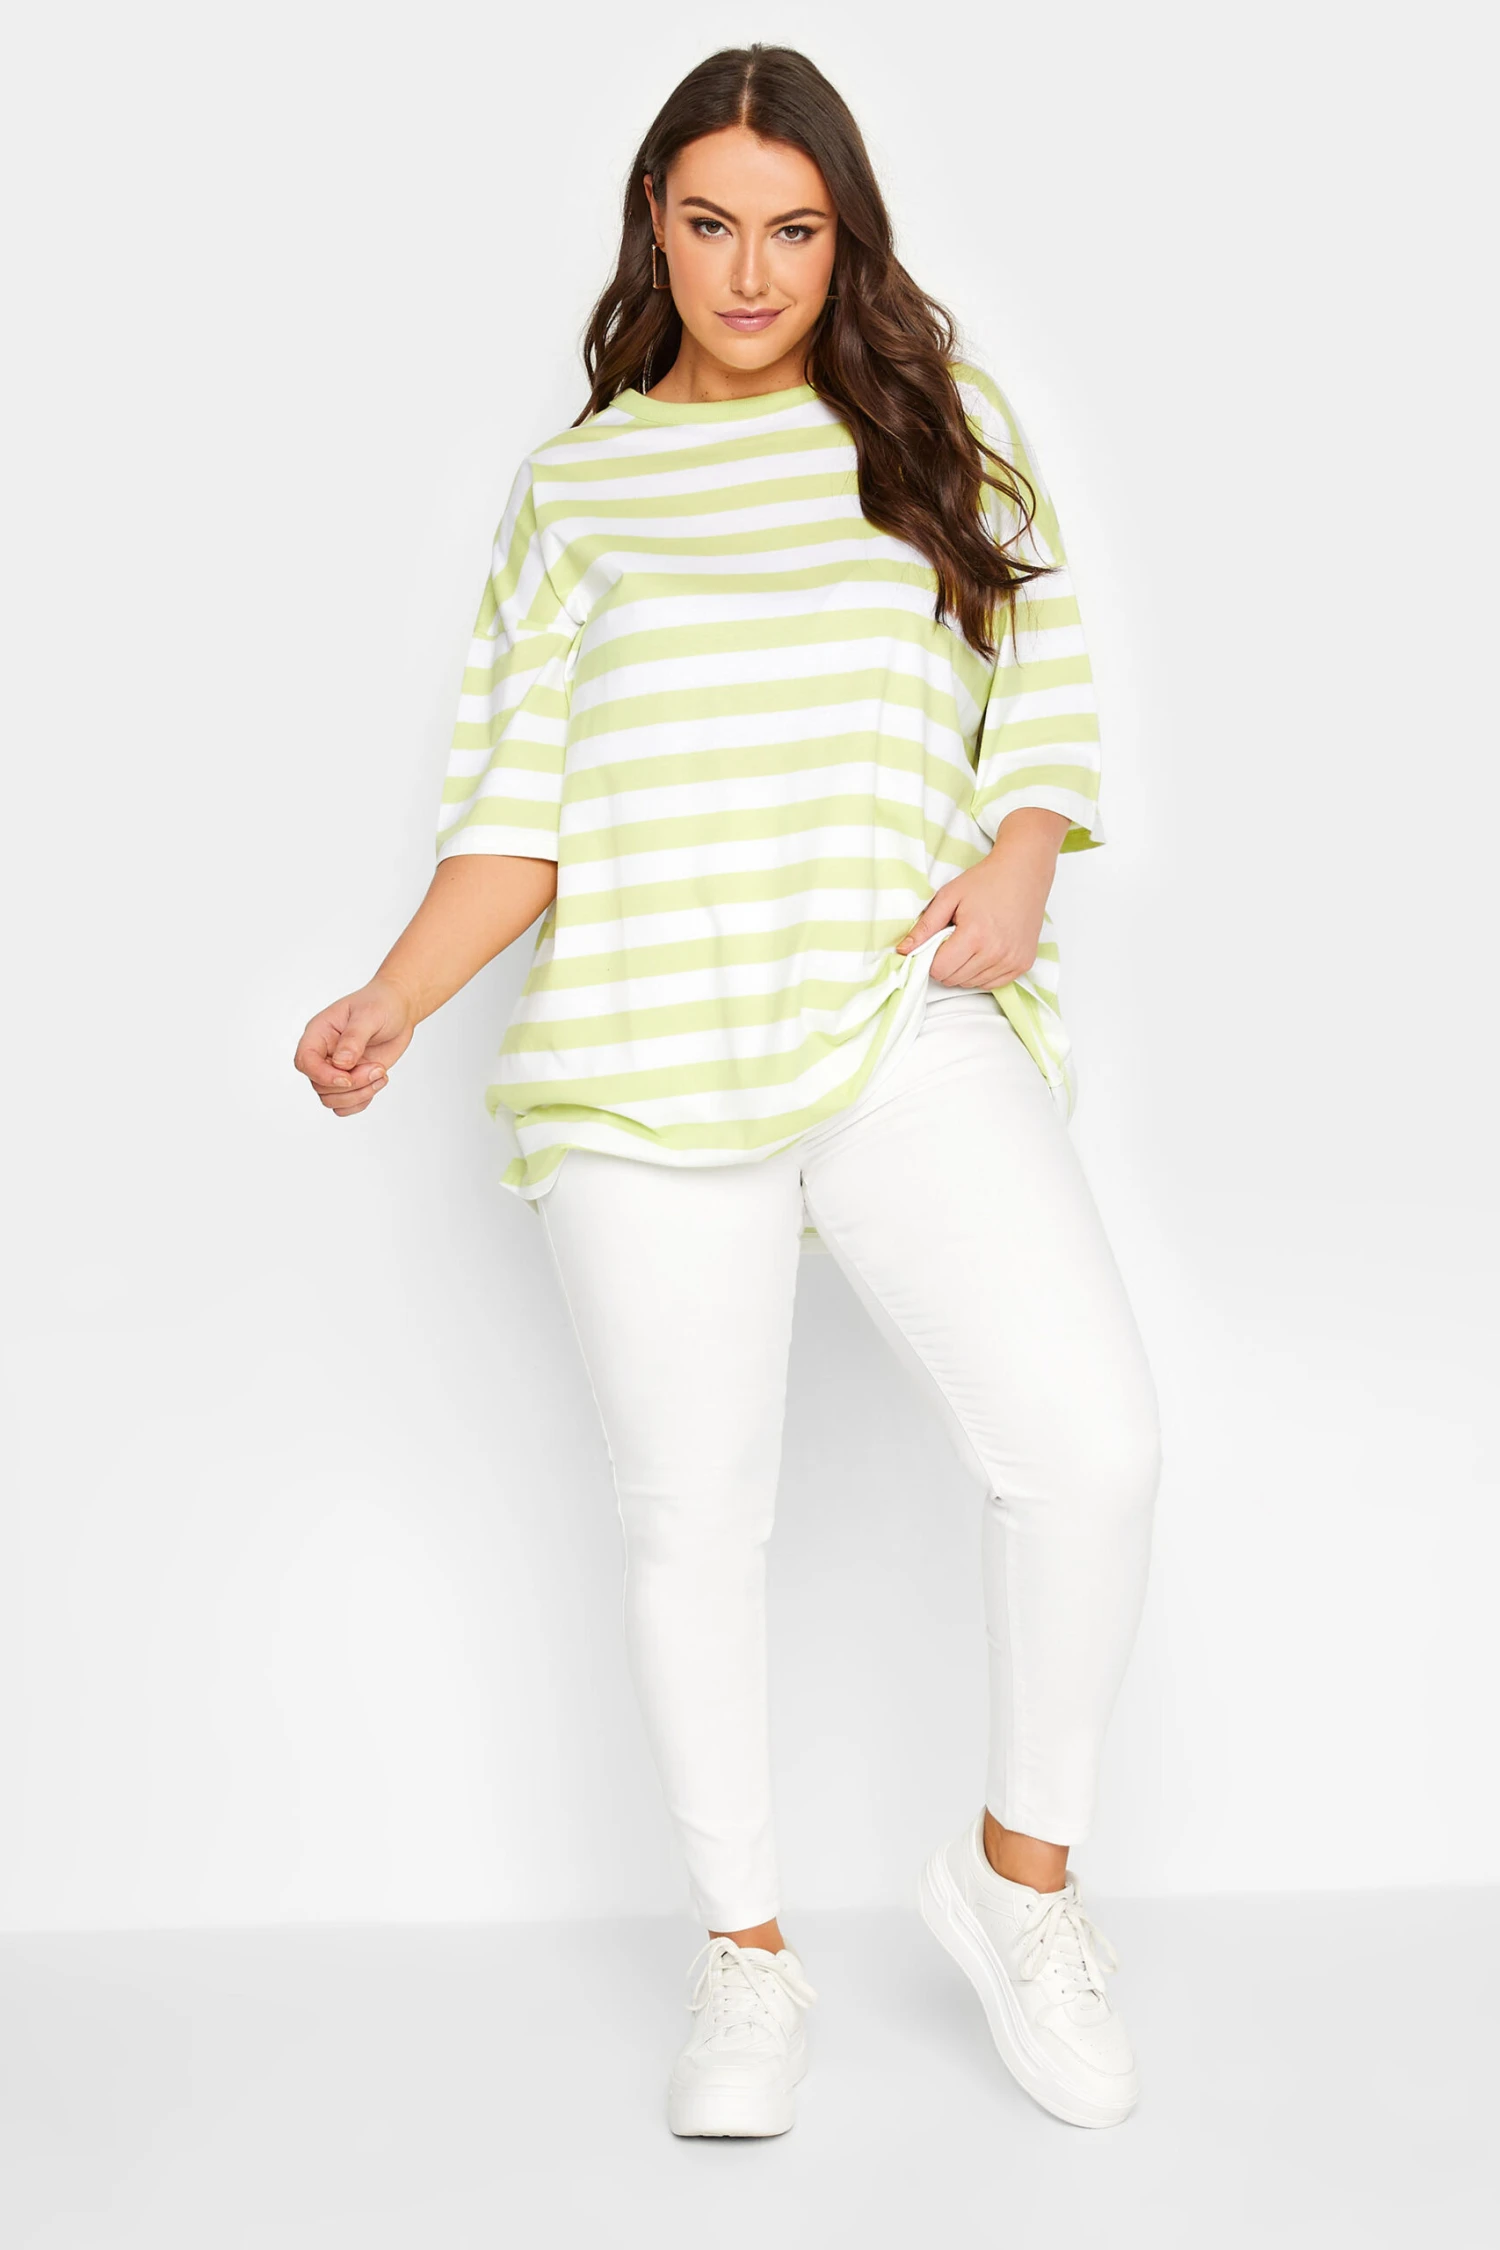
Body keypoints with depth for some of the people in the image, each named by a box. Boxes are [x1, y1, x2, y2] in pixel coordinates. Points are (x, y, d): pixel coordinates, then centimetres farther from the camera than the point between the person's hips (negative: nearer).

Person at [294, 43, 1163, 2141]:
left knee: (1090, 1442, -17)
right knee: (693, 1507, 6)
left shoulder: (939, 421, 13)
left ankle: (1022, 1866, 9)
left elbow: (1046, 671, 12)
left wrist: (1025, 854, -9)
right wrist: (395, 998, -6)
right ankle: (746, 1953, 26)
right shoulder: (570, 487, 13)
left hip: (911, 1019, 0)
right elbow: (519, 812, 10)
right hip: (646, 1051, 1)